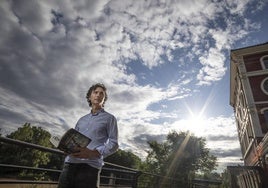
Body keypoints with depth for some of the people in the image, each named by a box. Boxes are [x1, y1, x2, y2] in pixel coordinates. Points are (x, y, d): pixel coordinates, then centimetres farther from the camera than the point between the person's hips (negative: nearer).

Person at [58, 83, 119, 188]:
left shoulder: (109, 118, 6)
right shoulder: (82, 119, 22)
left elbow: (113, 144, -2)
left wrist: (93, 153, -17)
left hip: (90, 166, -4)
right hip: (69, 164, 5)